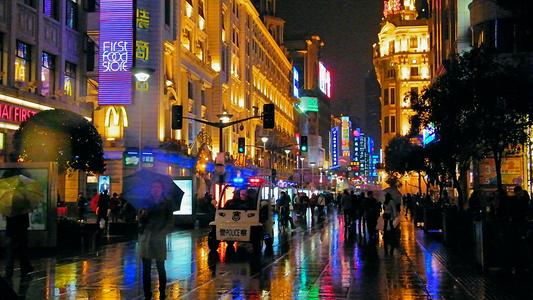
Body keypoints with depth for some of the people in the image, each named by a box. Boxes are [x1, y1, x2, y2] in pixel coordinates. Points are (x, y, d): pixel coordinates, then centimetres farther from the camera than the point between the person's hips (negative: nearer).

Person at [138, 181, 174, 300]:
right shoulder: (146, 202, 6)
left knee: (160, 267, -1)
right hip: (145, 237, 2)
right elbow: (140, 220, 6)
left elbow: (170, 222, 3)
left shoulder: (166, 204, 3)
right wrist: (142, 215, -15)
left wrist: (162, 233, -10)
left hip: (159, 239, -2)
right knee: (146, 268, 3)